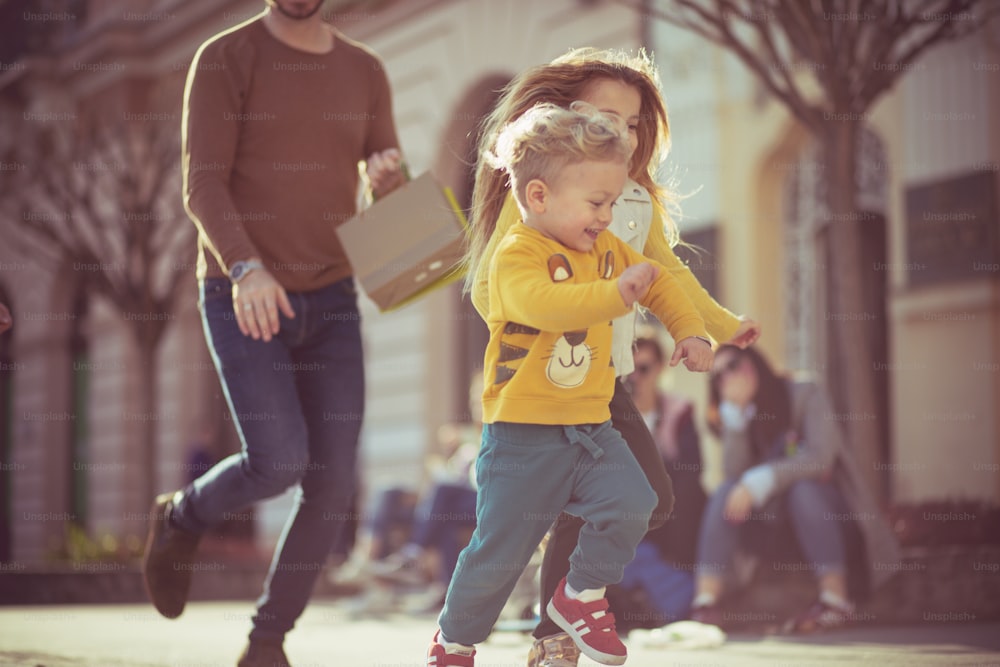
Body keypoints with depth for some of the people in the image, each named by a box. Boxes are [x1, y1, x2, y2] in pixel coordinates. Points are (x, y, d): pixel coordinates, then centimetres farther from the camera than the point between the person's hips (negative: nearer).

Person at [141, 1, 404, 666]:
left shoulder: (365, 72, 7)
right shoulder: (225, 59, -6)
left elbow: (394, 204, 10)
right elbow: (203, 186, -13)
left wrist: (392, 179, -15)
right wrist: (246, 268, -30)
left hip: (331, 298, 4)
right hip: (240, 299, -4)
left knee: (334, 482, -2)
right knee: (280, 462, -18)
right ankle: (182, 518, 16)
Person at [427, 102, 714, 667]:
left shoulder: (607, 250, 8)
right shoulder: (516, 255, -16)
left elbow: (660, 282, 23)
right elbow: (540, 302, -36)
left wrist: (690, 330, 9)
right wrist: (616, 293, -39)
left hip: (590, 425, 6)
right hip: (524, 434, -6)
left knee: (631, 504, -15)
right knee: (500, 550, 1)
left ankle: (582, 596, 11)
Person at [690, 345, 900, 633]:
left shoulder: (804, 394, -10)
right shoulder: (733, 414, 4)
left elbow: (821, 457, -25)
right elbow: (736, 474, -13)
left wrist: (759, 482, -32)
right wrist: (734, 410, -20)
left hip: (825, 503, -4)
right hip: (773, 513, 4)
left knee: (802, 489, -34)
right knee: (726, 493, -22)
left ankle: (836, 599, -37)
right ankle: (705, 602, -34)